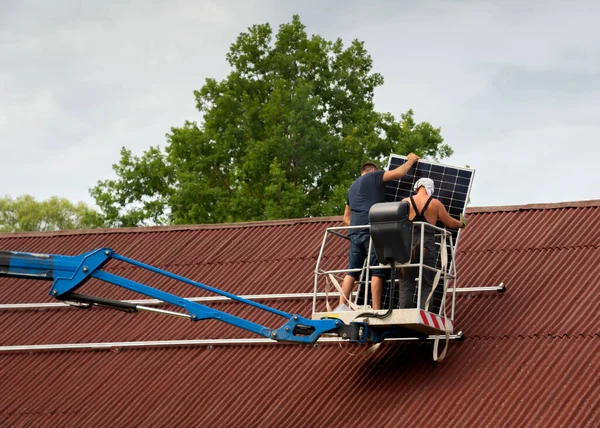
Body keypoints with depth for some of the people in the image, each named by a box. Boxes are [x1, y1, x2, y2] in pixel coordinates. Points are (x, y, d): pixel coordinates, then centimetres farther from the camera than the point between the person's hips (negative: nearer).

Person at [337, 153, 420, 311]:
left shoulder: (353, 187, 30)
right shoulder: (373, 176, 10)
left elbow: (346, 217, 32)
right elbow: (398, 173, 2)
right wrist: (411, 160, 17)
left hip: (354, 232, 7)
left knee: (352, 272, 3)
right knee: (377, 272, -8)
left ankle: (342, 305, -10)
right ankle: (376, 310, -14)